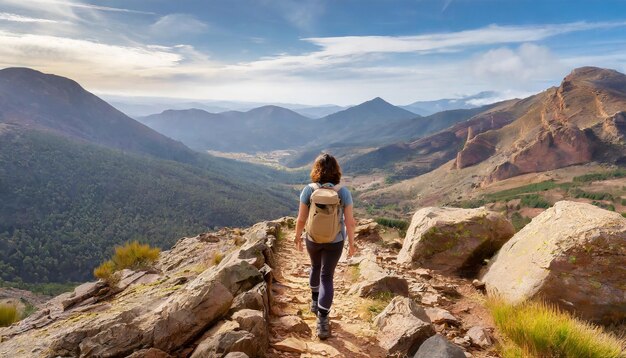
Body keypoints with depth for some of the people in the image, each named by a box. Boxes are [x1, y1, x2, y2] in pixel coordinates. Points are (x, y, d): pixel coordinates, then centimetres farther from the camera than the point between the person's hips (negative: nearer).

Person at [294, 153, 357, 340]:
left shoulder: (308, 190, -16)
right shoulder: (343, 192, -16)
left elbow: (301, 219, -11)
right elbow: (349, 222, -12)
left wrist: (298, 236, 7)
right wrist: (351, 243, 2)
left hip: (313, 239, 1)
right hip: (335, 242, -1)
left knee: (316, 267, 28)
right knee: (327, 277, 8)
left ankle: (315, 301, 46)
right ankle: (322, 321, 6)